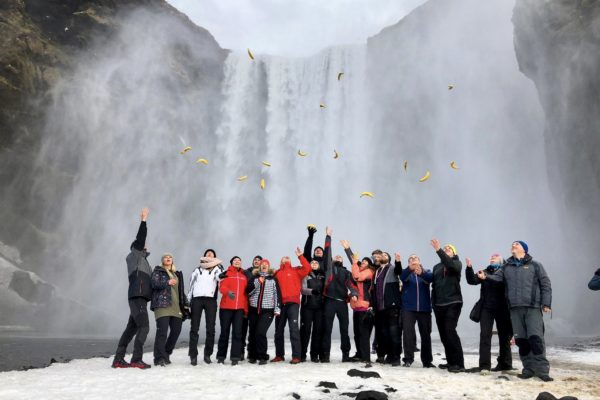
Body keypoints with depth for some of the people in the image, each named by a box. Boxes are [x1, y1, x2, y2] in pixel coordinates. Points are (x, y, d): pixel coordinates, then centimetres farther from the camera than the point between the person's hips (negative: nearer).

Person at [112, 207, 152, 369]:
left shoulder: (141, 259, 26)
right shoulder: (134, 256, 3)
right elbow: (140, 240, -11)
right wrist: (143, 220, -9)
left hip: (139, 298, 9)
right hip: (137, 297, -9)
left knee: (131, 328, 9)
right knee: (144, 327, -13)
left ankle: (118, 359, 11)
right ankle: (136, 359, -14)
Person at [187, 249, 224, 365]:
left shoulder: (217, 269, 15)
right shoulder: (197, 270, 20)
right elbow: (191, 285, 17)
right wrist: (188, 301, 10)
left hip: (211, 299, -1)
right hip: (197, 299, 1)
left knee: (210, 329, -3)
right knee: (194, 328, -2)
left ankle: (207, 354, 6)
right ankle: (193, 355, 0)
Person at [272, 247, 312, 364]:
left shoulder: (296, 271, 11)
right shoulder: (277, 273, 15)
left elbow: (307, 268, -5)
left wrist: (300, 256, -8)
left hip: (293, 303, -3)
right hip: (280, 304, 3)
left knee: (294, 328, -10)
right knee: (279, 330, 9)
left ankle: (296, 356, -9)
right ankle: (279, 355, 20)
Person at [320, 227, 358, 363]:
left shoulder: (346, 272, 18)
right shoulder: (329, 268, 12)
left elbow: (352, 285, 4)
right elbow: (327, 252, 4)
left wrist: (354, 294, -18)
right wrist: (328, 236, 2)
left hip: (342, 302, 2)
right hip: (329, 302, -2)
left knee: (344, 329, 5)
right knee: (327, 329, -1)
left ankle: (346, 354, 12)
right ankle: (325, 355, 3)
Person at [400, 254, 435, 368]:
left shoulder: (426, 272, 10)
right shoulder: (406, 272, 7)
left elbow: (431, 277, -14)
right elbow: (402, 277, -18)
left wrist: (421, 273, -37)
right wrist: (410, 268, -40)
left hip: (424, 308, 1)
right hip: (408, 308, -1)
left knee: (426, 334, 6)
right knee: (408, 333, -8)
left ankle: (427, 360, 16)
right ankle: (408, 359, -2)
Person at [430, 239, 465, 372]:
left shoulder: (457, 263, 2)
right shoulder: (437, 267, 17)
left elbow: (449, 264, -23)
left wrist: (438, 250, -30)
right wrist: (433, 302, 9)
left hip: (453, 303, -5)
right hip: (439, 305, 6)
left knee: (450, 331, -16)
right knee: (443, 333, 6)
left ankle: (459, 363, -12)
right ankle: (451, 361, 16)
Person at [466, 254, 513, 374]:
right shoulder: (485, 272, 11)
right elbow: (472, 280, -2)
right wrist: (469, 268, -17)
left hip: (502, 309, -1)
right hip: (486, 308, 2)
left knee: (504, 335, 9)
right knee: (485, 335, -6)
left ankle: (505, 363, 25)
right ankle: (484, 365, -7)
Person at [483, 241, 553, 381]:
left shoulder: (535, 265, 6)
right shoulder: (506, 267, 16)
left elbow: (545, 284, 3)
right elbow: (497, 277, 2)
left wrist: (546, 303, -5)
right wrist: (486, 276, -19)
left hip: (533, 308, -4)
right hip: (515, 309, 4)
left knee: (535, 337, -12)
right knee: (521, 340, 5)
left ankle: (541, 369, -3)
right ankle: (529, 368, 14)